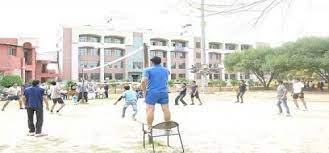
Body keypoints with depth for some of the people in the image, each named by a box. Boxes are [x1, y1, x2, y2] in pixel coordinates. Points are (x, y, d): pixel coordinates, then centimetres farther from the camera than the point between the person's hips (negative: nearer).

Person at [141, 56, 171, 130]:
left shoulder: (148, 70, -3)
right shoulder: (166, 70, 12)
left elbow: (144, 81, -15)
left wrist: (144, 90, -4)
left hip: (152, 93, -4)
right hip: (164, 92, 4)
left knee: (150, 110, -1)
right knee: (166, 109, 6)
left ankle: (149, 128, 0)